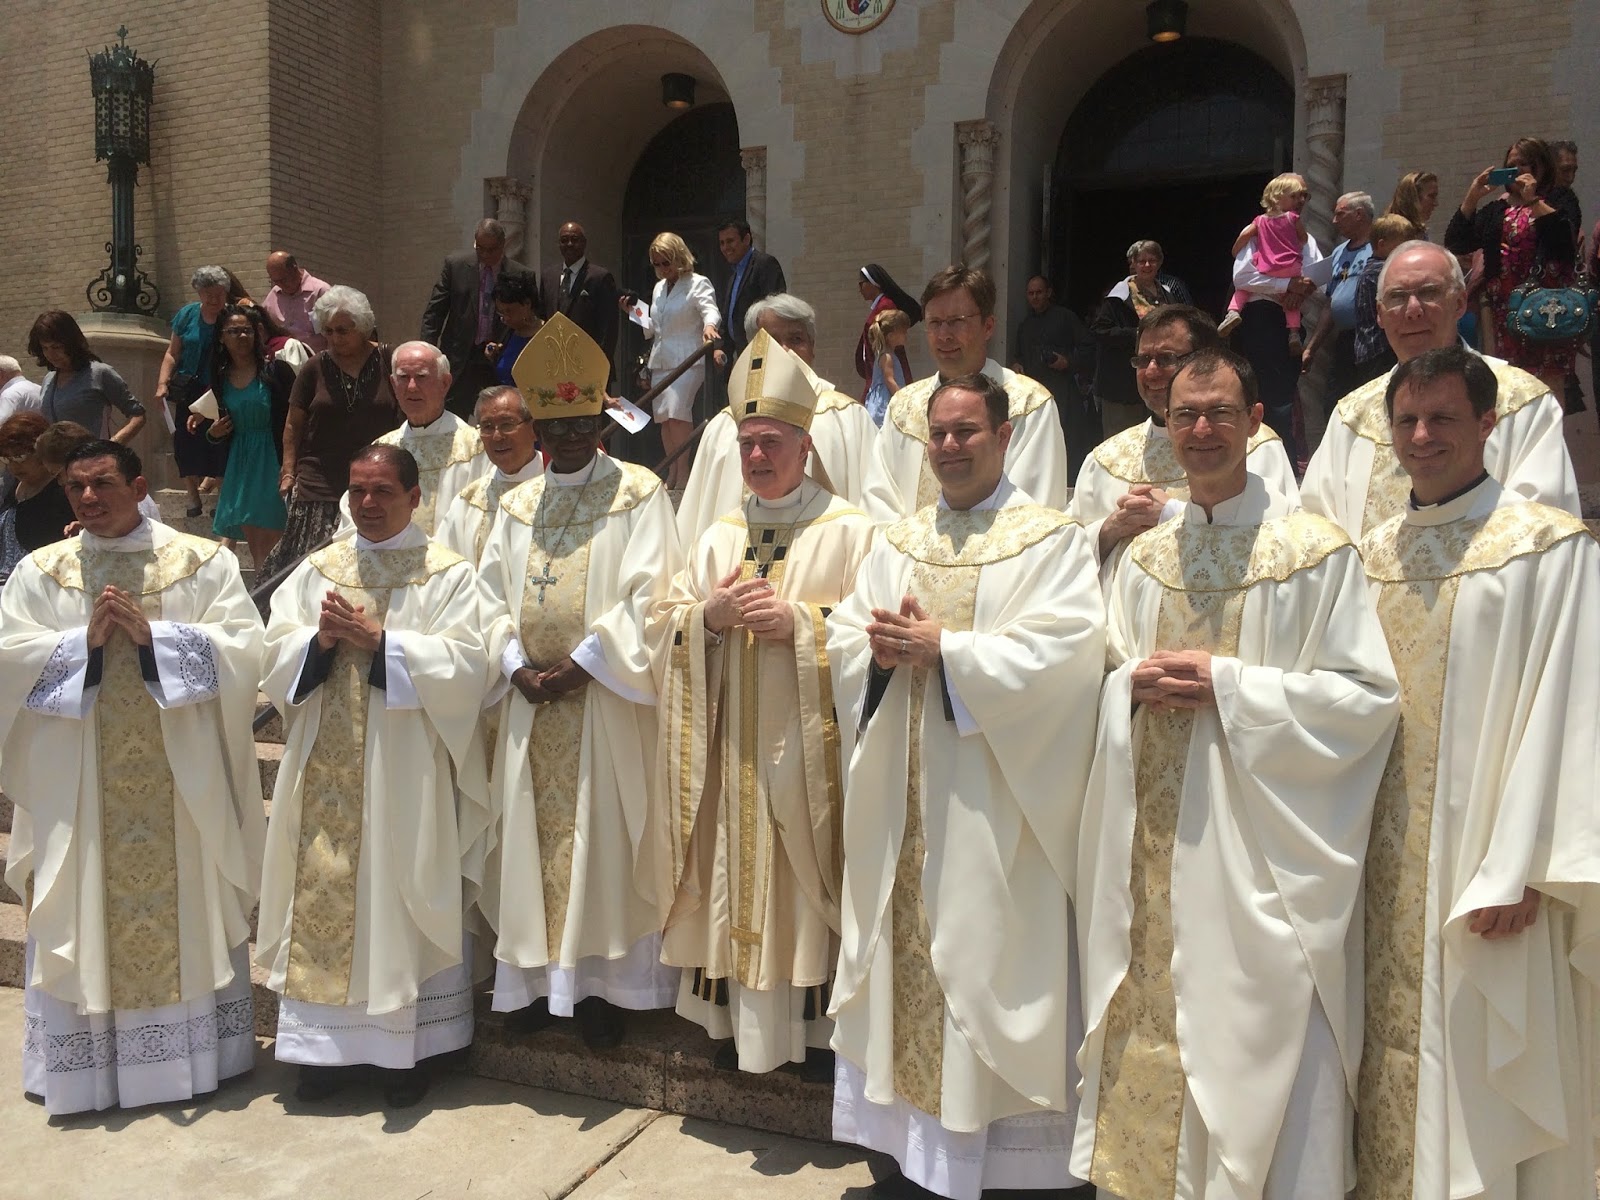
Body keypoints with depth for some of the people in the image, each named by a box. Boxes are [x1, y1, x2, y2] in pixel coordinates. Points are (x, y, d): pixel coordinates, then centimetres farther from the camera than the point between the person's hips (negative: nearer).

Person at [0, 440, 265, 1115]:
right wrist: (84, 640, -15)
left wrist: (153, 633, -16)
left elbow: (243, 648, -8)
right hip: (80, 788, 1)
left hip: (179, 780, -1)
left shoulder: (203, 562, 1)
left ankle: (197, 1054, 23)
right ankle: (85, 1065, 21)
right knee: (84, 920, 7)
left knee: (187, 911, 8)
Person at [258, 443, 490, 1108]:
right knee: (324, 893, 6)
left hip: (405, 771, -3)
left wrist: (378, 640, -17)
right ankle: (327, 1041, 19)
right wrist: (321, 640, -14)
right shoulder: (317, 569, 12)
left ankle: (408, 1046, 16)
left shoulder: (447, 573, -1)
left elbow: (462, 662, -12)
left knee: (400, 895, 2)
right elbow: (277, 652, 6)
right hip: (326, 771, 4)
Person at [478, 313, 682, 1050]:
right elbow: (491, 597, 10)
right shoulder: (516, 506, 14)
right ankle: (540, 976, 20)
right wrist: (516, 665, -7)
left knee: (601, 837, 0)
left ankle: (601, 981, 11)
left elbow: (646, 595, -11)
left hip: (603, 700, -5)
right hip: (531, 703, 5)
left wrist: (581, 664, -16)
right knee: (535, 836, 9)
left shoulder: (639, 494, -2)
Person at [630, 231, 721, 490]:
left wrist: (708, 325, -43)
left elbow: (710, 309, -21)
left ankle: (682, 474, -17)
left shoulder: (698, 284, -3)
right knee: (663, 416, 5)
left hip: (687, 359, -8)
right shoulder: (659, 288, 19)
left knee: (677, 412, -20)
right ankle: (673, 473, 14)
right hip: (660, 361, 8)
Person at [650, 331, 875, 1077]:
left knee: (810, 883, 2)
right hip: (732, 748, 5)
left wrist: (800, 619, -18)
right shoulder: (719, 536, 13)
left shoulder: (850, 531, -2)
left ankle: (821, 1028, 16)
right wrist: (710, 613, -9)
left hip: (809, 743, -4)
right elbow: (663, 626, 11)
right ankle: (742, 1022, 22)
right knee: (737, 881, 9)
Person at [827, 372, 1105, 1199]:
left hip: (992, 805, -5)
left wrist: (944, 650, -19)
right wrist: (883, 649, -12)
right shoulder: (897, 543, 14)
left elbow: (1061, 655, -16)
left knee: (986, 965, 1)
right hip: (901, 798, 6)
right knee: (906, 962, 11)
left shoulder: (1051, 540, -3)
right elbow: (844, 640, 10)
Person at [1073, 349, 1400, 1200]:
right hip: (1154, 841, 4)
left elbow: (1368, 696, -8)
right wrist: (1137, 682, -7)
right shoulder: (1144, 558, 11)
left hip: (1258, 841, -4)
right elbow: (1102, 676, 16)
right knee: (1147, 1035, 10)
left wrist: (1227, 683, -15)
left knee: (1256, 1032, 0)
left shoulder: (1317, 552, -4)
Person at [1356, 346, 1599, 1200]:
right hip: (1390, 861, 5)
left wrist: (1516, 869, -16)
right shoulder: (1372, 554, 11)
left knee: (1483, 1093, 2)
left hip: (1485, 863, -5)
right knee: (1397, 1078, 13)